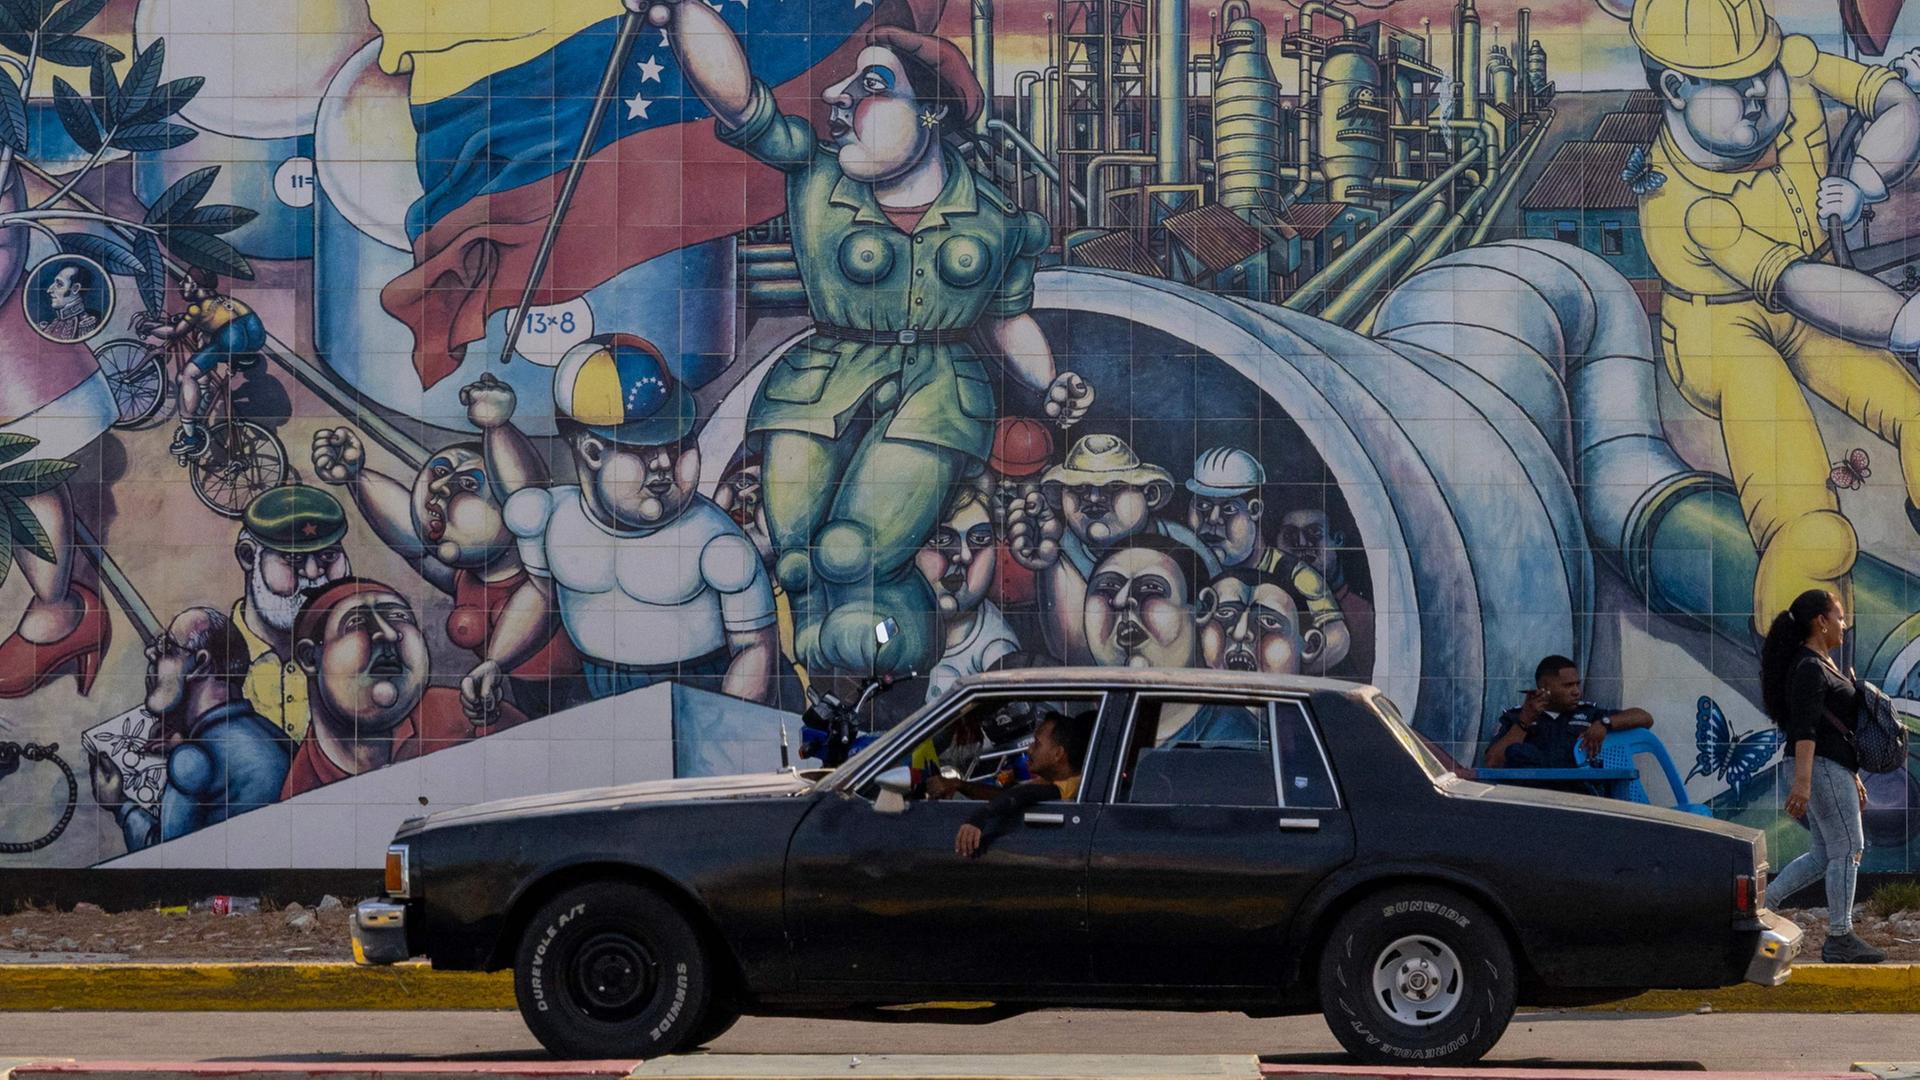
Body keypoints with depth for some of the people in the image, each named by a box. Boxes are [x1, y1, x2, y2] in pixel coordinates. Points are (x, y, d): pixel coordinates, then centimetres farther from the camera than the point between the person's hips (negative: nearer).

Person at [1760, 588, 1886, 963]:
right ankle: (1839, 939, -1)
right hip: (1821, 767, -10)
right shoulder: (1808, 669, -15)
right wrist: (1802, 782, -29)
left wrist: (1853, 777, 25)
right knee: (1847, 849, -5)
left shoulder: (1824, 664, 17)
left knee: (1826, 854, 10)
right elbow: (1804, 729, -23)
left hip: (1832, 767, 10)